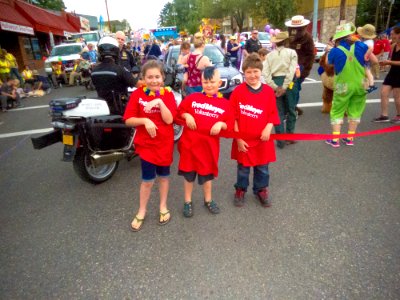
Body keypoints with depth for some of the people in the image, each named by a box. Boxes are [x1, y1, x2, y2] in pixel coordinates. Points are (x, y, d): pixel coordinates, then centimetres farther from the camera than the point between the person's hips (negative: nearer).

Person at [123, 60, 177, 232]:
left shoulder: (168, 94, -4)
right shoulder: (137, 94, -5)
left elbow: (169, 119, -14)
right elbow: (128, 120, -8)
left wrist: (160, 102, -25)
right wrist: (145, 120, -23)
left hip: (165, 142, 1)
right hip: (146, 143, -1)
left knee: (163, 176, 15)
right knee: (147, 179, 2)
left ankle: (163, 207, 36)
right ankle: (142, 211, 26)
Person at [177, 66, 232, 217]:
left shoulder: (224, 103, 0)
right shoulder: (193, 97, 1)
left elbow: (229, 124, 0)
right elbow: (179, 111, 7)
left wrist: (221, 124, -19)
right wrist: (186, 115, -12)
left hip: (210, 144, 0)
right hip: (190, 142, 0)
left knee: (207, 173, 16)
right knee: (188, 173, 10)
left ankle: (208, 200, 37)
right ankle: (188, 202, 28)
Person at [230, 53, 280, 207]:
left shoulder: (268, 91, -2)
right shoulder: (238, 91, -9)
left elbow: (272, 114, 2)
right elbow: (233, 117, -8)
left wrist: (268, 129, -15)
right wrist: (238, 138, -10)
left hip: (262, 139, 2)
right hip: (243, 139, -2)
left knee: (262, 168, 16)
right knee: (243, 167, 14)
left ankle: (261, 190, 37)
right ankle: (240, 190, 35)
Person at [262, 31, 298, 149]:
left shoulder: (270, 55, 7)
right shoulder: (291, 52, 0)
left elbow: (265, 72, -5)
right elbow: (291, 71, -12)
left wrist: (275, 87, -8)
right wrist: (284, 87, -13)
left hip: (276, 83, 2)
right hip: (288, 83, -2)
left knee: (279, 113, 7)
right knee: (291, 111, 13)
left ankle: (280, 141, 7)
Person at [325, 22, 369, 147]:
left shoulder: (335, 51, -13)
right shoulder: (361, 46, -7)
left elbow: (328, 64, 6)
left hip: (343, 86, -2)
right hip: (360, 85, 3)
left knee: (337, 112, 9)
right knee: (355, 111, 15)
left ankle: (335, 140, 7)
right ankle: (350, 138, 22)